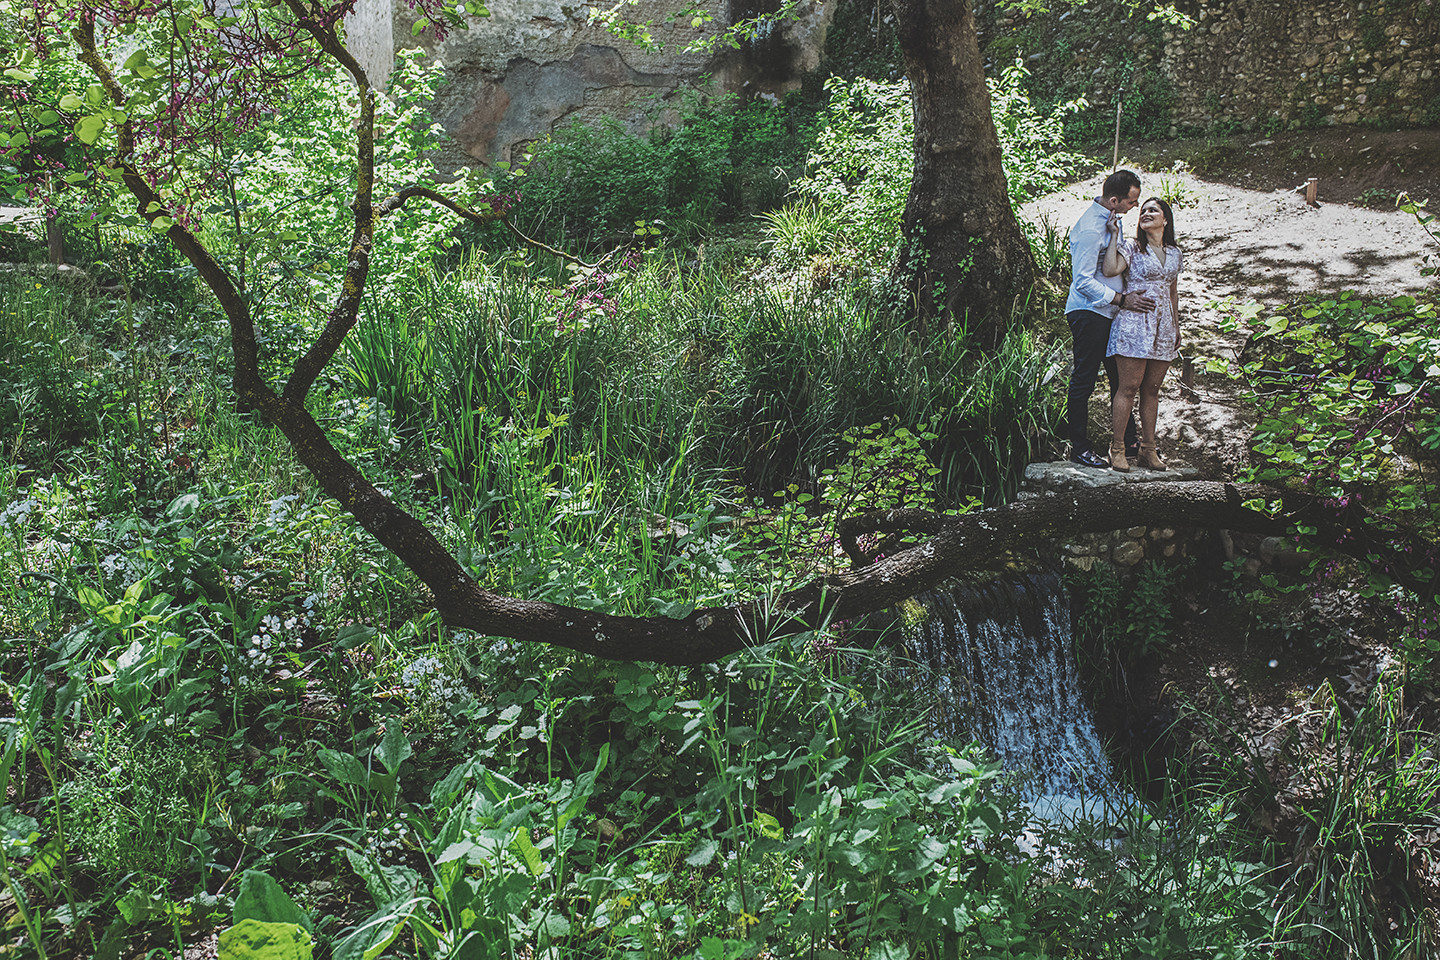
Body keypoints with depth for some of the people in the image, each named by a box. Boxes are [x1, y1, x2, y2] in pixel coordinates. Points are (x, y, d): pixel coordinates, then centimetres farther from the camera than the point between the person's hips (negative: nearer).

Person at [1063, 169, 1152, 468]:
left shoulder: (1111, 219, 10)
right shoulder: (1090, 228, -21)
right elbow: (1083, 282, -23)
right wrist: (1123, 299, -21)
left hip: (1108, 312, 10)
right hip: (1089, 313, -10)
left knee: (1121, 378, 15)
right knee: (1083, 381, -2)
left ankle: (1129, 441, 25)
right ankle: (1079, 447, 6)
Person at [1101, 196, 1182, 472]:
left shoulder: (1174, 253, 16)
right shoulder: (1131, 248, 1)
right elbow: (1110, 269, -18)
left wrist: (1177, 327, 23)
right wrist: (1115, 234, -12)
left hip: (1163, 327, 5)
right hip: (1134, 322, -5)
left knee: (1152, 389, 7)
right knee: (1129, 387, -7)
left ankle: (1148, 449, 13)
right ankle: (1117, 449, -1)